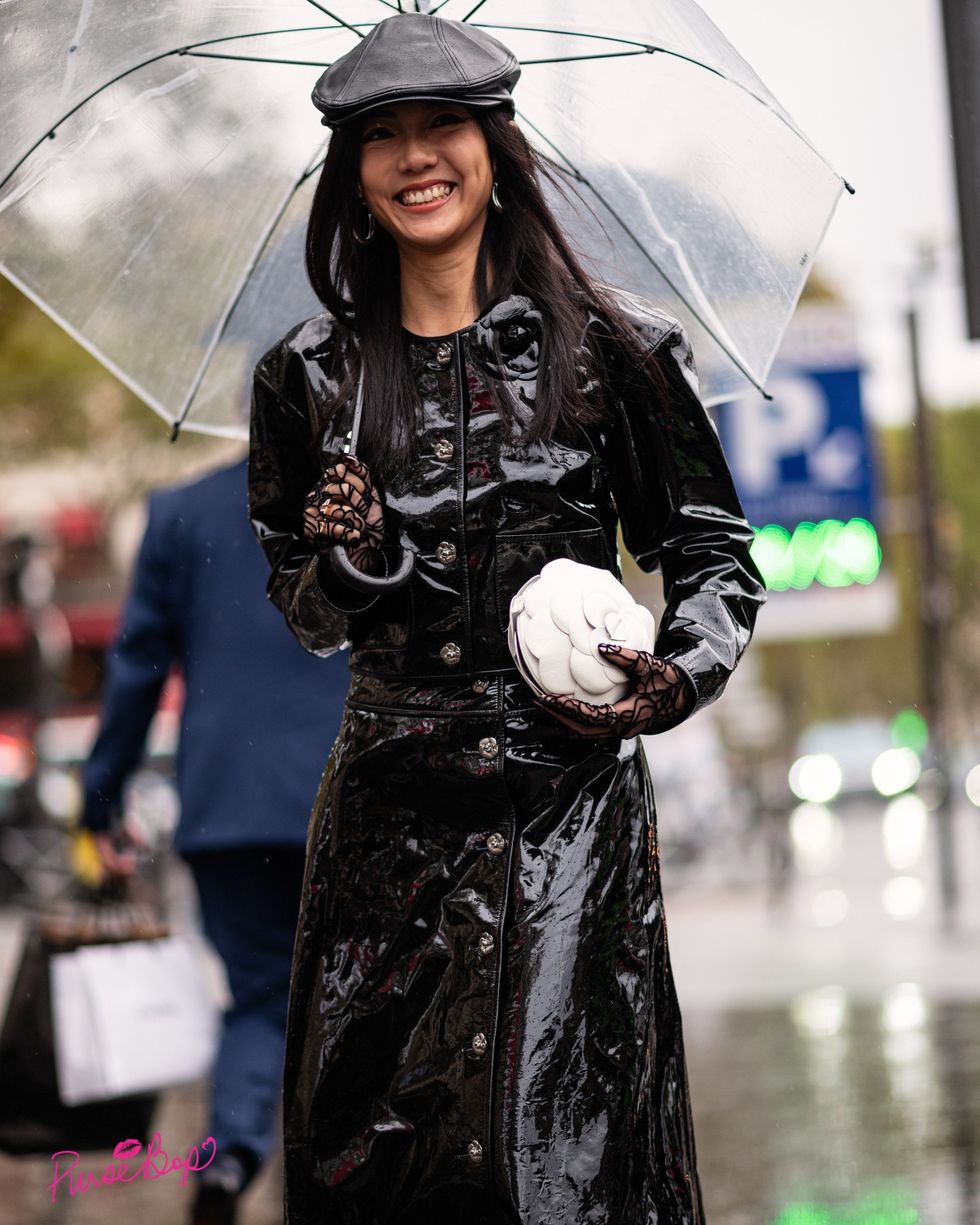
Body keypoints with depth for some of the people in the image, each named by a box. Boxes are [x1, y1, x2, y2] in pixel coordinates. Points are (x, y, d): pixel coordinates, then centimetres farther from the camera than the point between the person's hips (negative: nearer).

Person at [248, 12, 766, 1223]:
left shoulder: (612, 348, 2)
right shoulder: (310, 375, 9)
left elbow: (715, 556, 8)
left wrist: (678, 676, -10)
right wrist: (353, 562, -5)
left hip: (569, 803, -2)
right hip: (385, 805, 3)